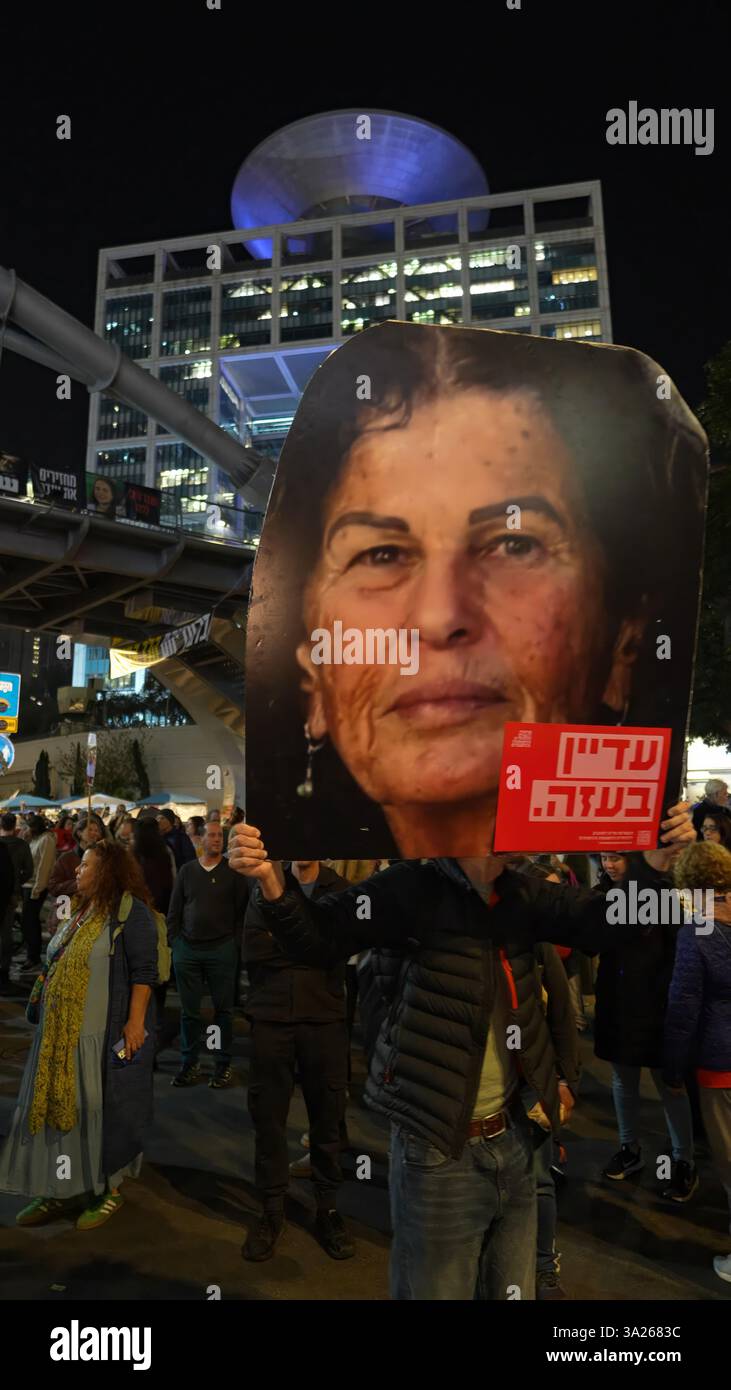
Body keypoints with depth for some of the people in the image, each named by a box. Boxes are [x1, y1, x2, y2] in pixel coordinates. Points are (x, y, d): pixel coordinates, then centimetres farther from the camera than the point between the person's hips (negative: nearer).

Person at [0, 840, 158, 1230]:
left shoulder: (130, 910, -12)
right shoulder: (80, 912, 14)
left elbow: (144, 971, -17)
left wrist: (136, 1020, -21)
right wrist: (43, 995, 15)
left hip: (105, 1036, -8)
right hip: (60, 1036, 8)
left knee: (103, 1113, 4)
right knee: (60, 1110, 13)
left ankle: (109, 1191, 20)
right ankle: (63, 1190, 27)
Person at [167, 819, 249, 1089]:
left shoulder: (232, 872, 0)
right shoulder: (186, 870, 7)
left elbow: (242, 910, 1)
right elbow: (174, 909, 10)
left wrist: (236, 942, -4)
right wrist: (173, 940, 4)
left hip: (222, 949, -2)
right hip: (187, 949, 2)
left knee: (223, 1008, 6)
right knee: (188, 1009, 9)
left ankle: (223, 1064, 18)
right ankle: (190, 1062, 23)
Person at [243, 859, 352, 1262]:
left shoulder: (340, 890, 3)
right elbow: (252, 949, -5)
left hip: (324, 1016, 0)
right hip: (271, 1015, 1)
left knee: (327, 1116, 8)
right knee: (268, 1115, 7)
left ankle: (327, 1208, 26)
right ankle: (272, 1209, 25)